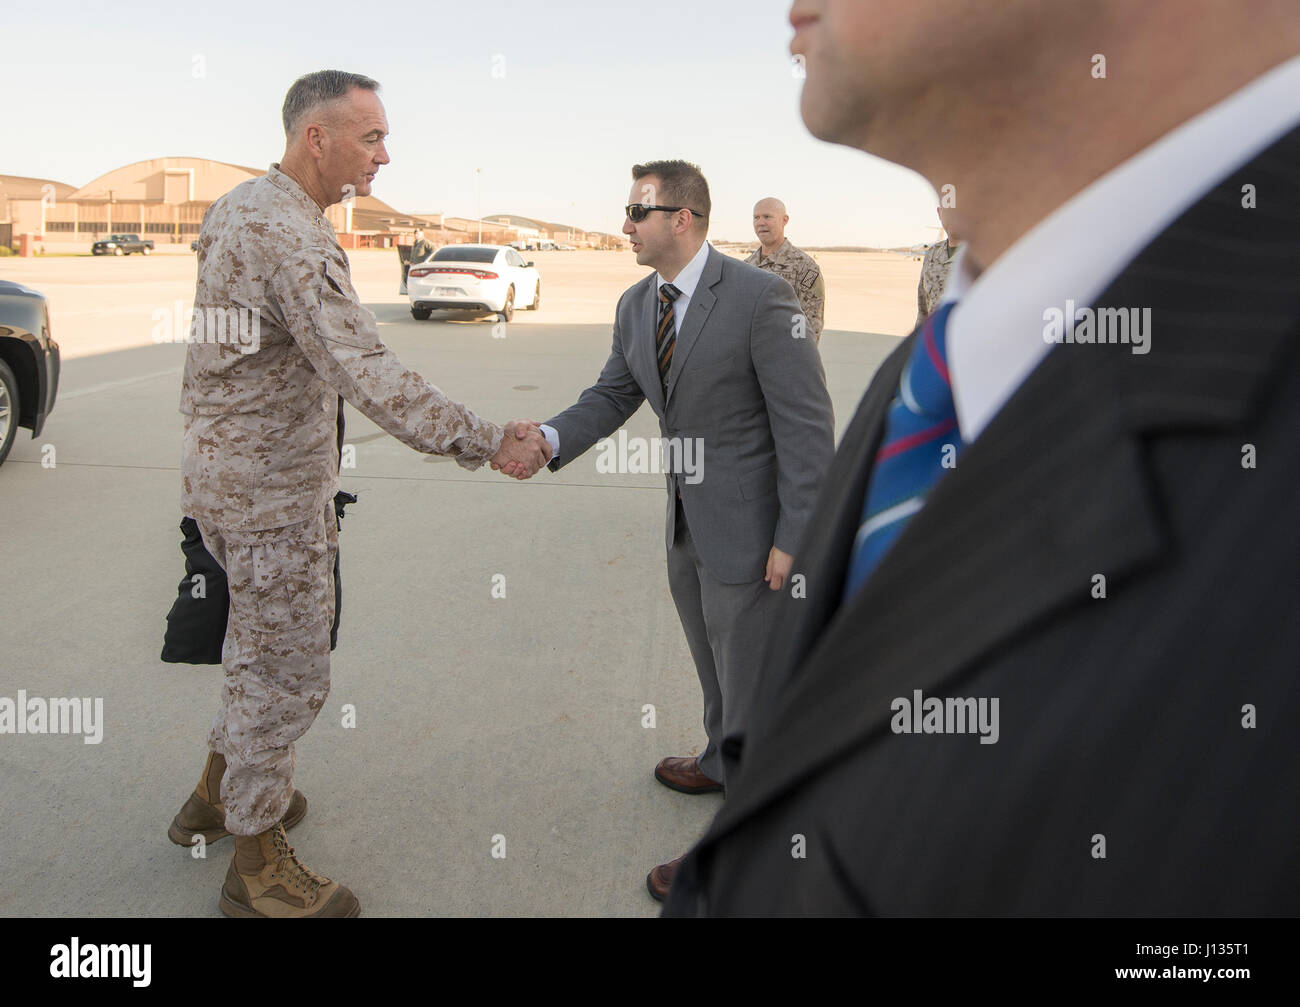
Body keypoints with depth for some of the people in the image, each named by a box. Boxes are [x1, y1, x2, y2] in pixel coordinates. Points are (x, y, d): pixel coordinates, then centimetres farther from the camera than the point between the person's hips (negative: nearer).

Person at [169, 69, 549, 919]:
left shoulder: (239, 205, 9)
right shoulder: (291, 239, -25)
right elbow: (372, 379, -32)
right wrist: (491, 444, -28)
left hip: (228, 465, 10)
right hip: (271, 492, -10)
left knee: (267, 648, 25)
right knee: (289, 674, 3)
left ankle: (219, 796, 43)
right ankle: (259, 870, 21)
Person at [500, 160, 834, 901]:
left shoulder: (761, 297, -19)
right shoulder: (637, 305, 4)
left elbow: (808, 425, -19)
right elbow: (612, 396, 8)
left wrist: (794, 539, -19)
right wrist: (549, 439, -12)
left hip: (750, 529, -7)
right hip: (689, 525, 7)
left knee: (752, 680, 7)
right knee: (715, 661, 27)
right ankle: (723, 762, 53)